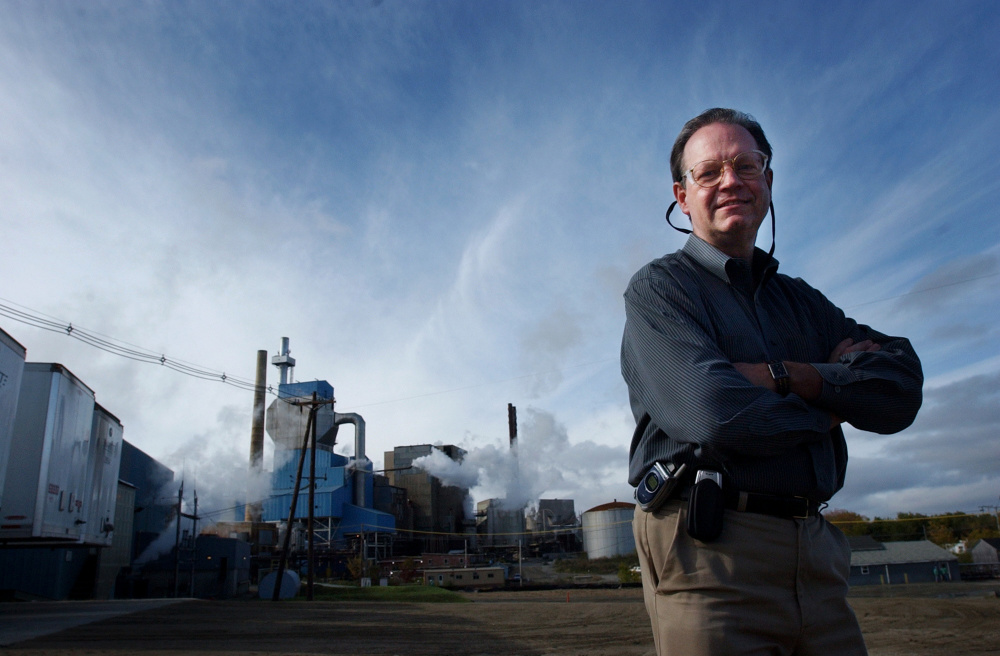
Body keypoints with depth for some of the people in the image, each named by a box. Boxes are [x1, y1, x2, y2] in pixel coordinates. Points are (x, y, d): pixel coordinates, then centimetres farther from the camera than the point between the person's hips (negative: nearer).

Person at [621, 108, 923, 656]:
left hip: (816, 553, 6)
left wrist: (783, 375, -13)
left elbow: (903, 388, 3)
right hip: (710, 552, -5)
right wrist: (835, 401, -1)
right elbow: (715, 414, -18)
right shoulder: (658, 288, -2)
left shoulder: (800, 300, 16)